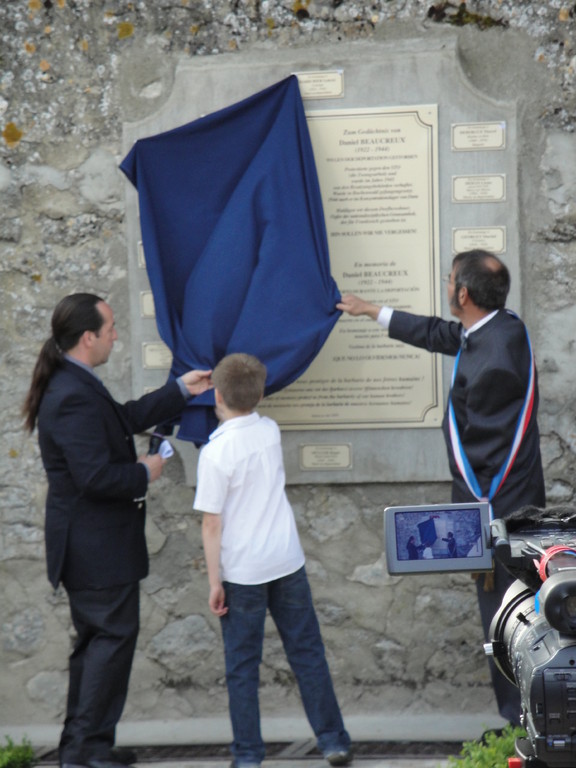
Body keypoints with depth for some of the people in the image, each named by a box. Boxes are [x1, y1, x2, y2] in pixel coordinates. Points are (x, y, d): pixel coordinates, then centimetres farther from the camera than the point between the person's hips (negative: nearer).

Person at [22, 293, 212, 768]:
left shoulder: (72, 385, 9)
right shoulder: (75, 397, -25)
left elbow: (125, 419, 23)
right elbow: (96, 477, -30)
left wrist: (181, 391, 25)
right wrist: (144, 473, -13)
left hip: (88, 546, 11)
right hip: (98, 548, -11)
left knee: (97, 639, 17)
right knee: (114, 637, -3)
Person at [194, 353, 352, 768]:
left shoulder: (216, 452, -15)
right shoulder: (271, 431, 1)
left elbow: (212, 523, -13)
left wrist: (214, 582, -8)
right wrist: (229, 419, 17)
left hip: (242, 571, -4)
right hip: (287, 562, 4)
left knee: (242, 666, 6)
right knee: (307, 653, 11)